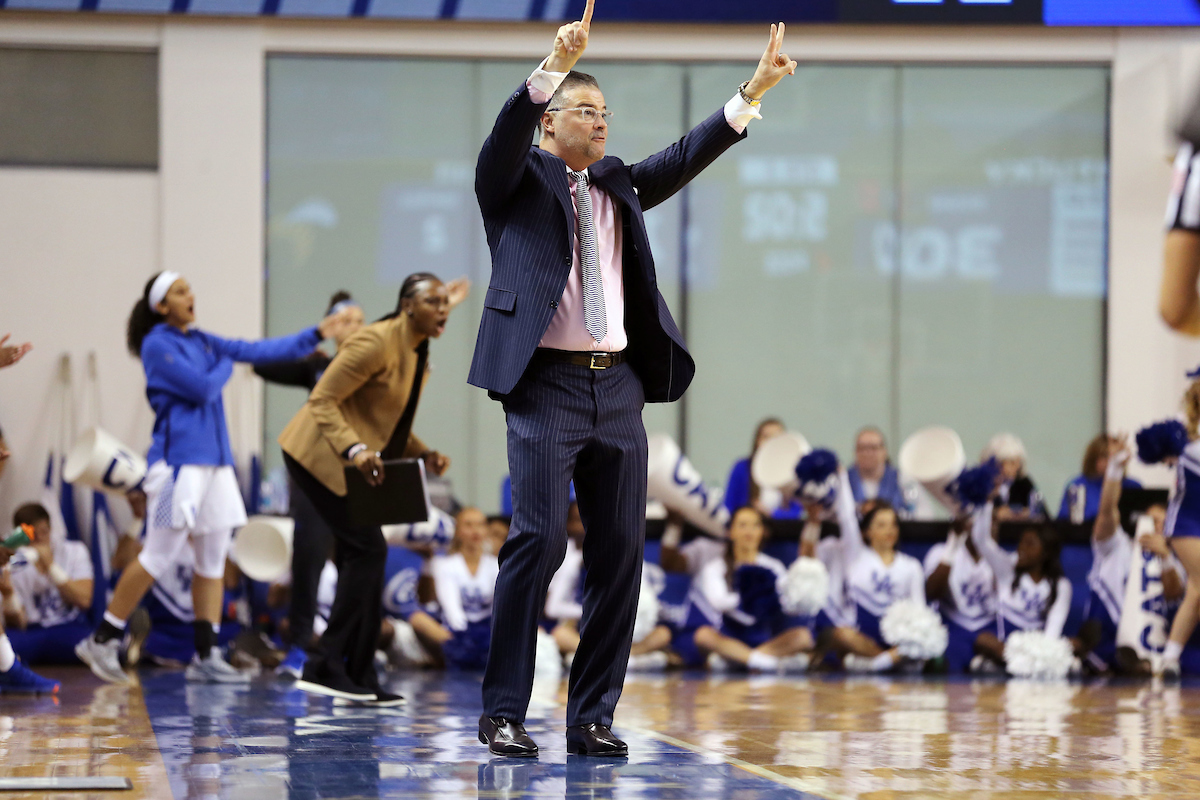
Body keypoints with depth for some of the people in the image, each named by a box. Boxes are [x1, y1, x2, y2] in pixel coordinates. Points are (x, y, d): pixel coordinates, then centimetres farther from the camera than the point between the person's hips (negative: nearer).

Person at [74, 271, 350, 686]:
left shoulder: (201, 342, 14)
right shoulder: (158, 345, -9)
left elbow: (259, 351, 14)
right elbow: (203, 388, -16)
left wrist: (316, 334, 11)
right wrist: (225, 367, 4)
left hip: (215, 457, 8)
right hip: (181, 459, -8)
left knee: (214, 557, 5)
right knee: (159, 555, -9)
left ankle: (206, 655, 7)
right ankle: (101, 641, -2)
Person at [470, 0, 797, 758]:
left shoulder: (619, 186, 21)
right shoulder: (517, 181, 5)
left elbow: (687, 156, 15)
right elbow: (511, 129, -14)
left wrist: (754, 91, 6)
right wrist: (554, 65, -29)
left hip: (618, 389, 6)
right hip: (546, 385, -6)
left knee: (621, 551, 2)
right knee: (539, 538, -15)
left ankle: (593, 717, 7)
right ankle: (504, 712, -9)